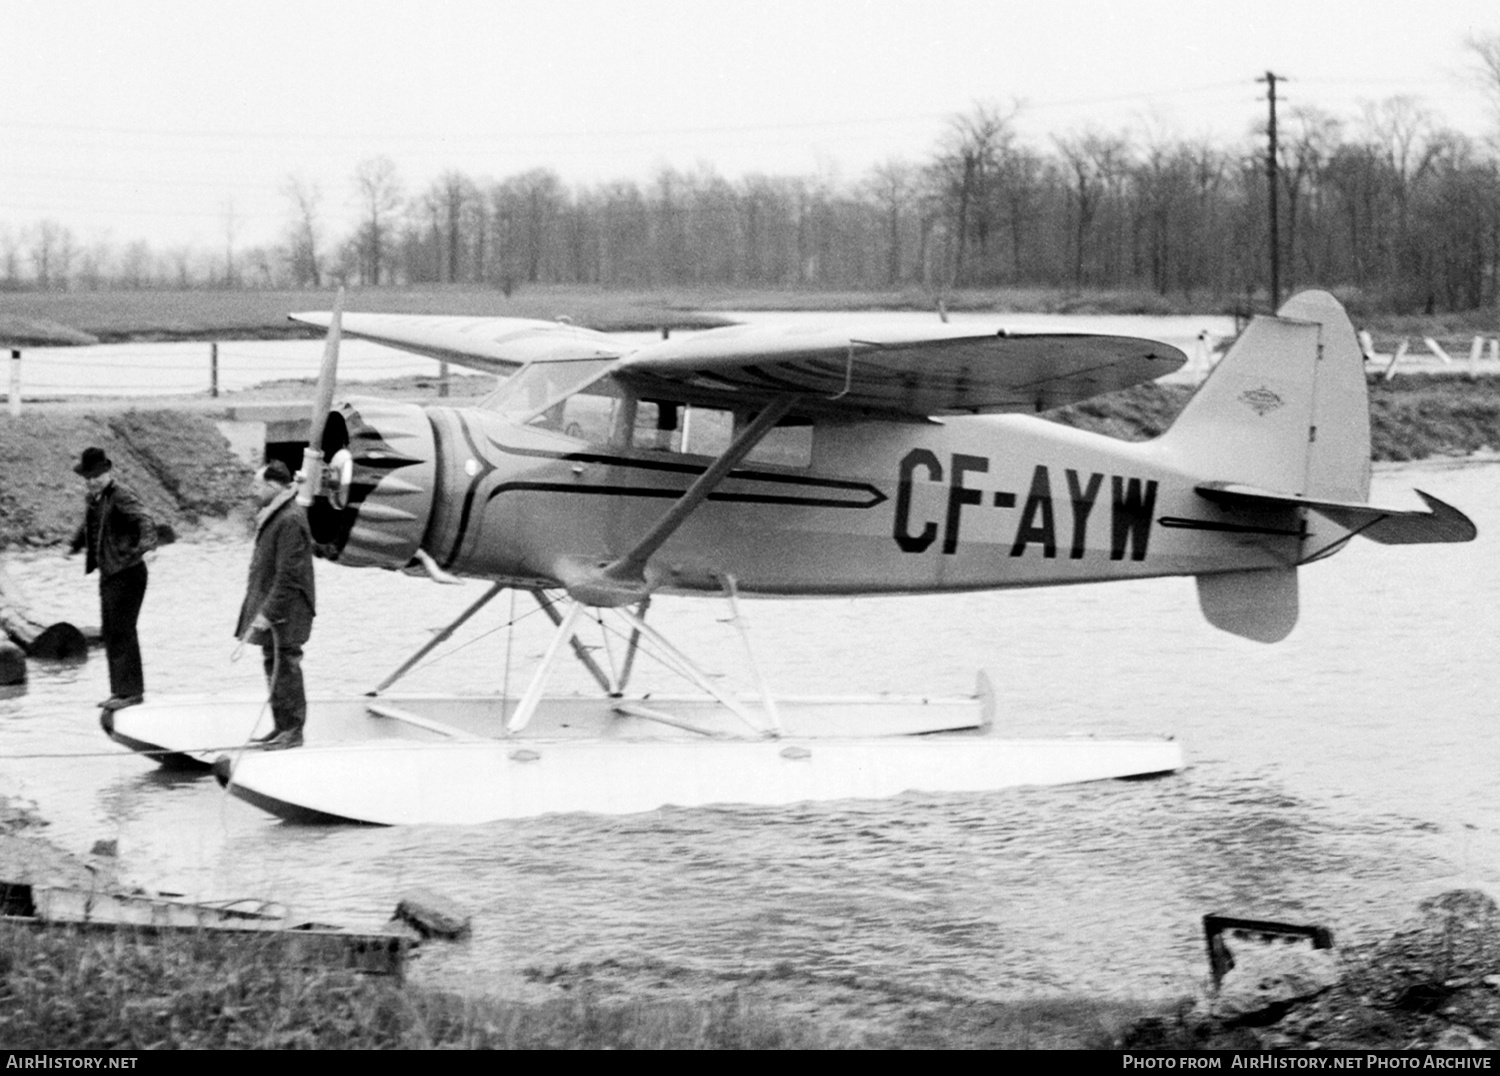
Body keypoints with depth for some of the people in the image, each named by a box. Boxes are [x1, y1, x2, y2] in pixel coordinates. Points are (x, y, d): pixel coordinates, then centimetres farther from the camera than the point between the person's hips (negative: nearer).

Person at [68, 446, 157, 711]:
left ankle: (131, 691, -1)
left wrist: (146, 545, -48)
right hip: (108, 574, 9)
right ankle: (121, 689, 19)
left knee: (122, 631, -7)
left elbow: (145, 521, -32)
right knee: (109, 633, 12)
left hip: (127, 573, -9)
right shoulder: (92, 500, 11)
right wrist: (75, 546, 42)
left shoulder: (122, 498, -16)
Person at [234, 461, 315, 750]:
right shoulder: (272, 516, 12)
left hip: (286, 613, -10)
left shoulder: (290, 520, -20)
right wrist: (261, 610, 19)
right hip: (269, 608, 10)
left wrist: (267, 613, -22)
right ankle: (282, 727, 23)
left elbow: (288, 576, -23)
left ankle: (293, 732, 4)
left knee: (285, 669, -3)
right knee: (273, 668, 15)